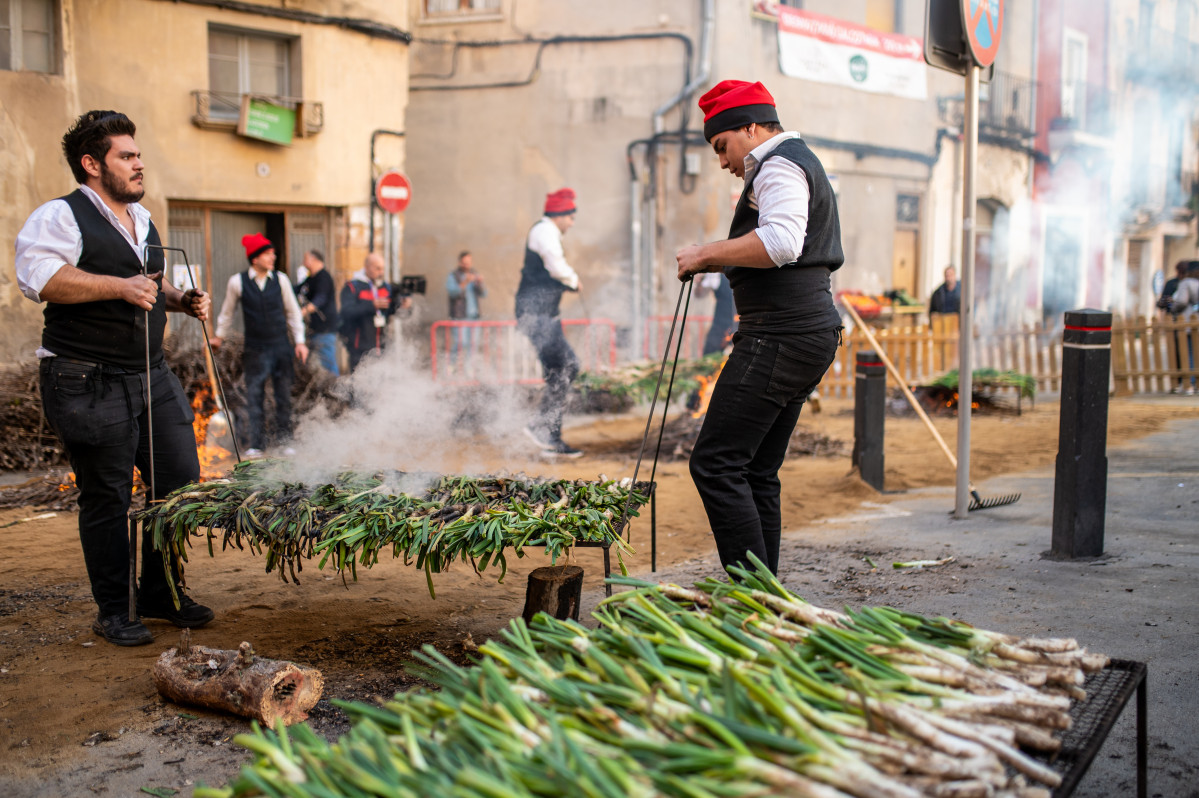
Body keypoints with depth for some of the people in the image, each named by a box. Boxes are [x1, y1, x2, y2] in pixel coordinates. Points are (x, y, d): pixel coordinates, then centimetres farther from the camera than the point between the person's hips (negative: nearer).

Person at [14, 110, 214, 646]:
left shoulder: (142, 218, 19)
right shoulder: (60, 217, -7)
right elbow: (38, 275, -24)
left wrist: (180, 300, 12)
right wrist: (120, 286, -28)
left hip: (152, 378, 8)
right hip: (89, 384, -8)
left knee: (181, 481, 7)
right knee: (107, 499, -1)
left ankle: (160, 593, 23)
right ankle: (113, 611, 13)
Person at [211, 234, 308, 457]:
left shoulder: (280, 279, 1)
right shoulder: (237, 282, -3)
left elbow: (293, 311, 10)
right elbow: (227, 311, 13)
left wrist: (299, 341, 6)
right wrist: (219, 336, 22)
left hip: (281, 347, 1)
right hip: (255, 349, -1)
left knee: (283, 396, 5)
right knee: (254, 396, -2)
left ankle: (284, 442, 15)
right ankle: (257, 445, 5)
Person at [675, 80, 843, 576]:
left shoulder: (780, 164, -7)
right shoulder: (801, 164, 27)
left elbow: (780, 242, -26)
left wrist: (706, 254, -16)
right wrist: (720, 262, 23)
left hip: (781, 338, -11)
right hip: (809, 333, 11)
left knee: (716, 464, -13)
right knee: (757, 473, 11)